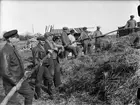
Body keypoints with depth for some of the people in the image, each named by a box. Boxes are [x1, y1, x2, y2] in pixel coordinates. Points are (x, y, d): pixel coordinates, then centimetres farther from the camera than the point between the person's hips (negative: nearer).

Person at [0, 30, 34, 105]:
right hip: (11, 83, -9)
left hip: (19, 79, 9)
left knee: (29, 94, 20)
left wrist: (23, 72, 8)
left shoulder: (12, 48, 5)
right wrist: (16, 83, -23)